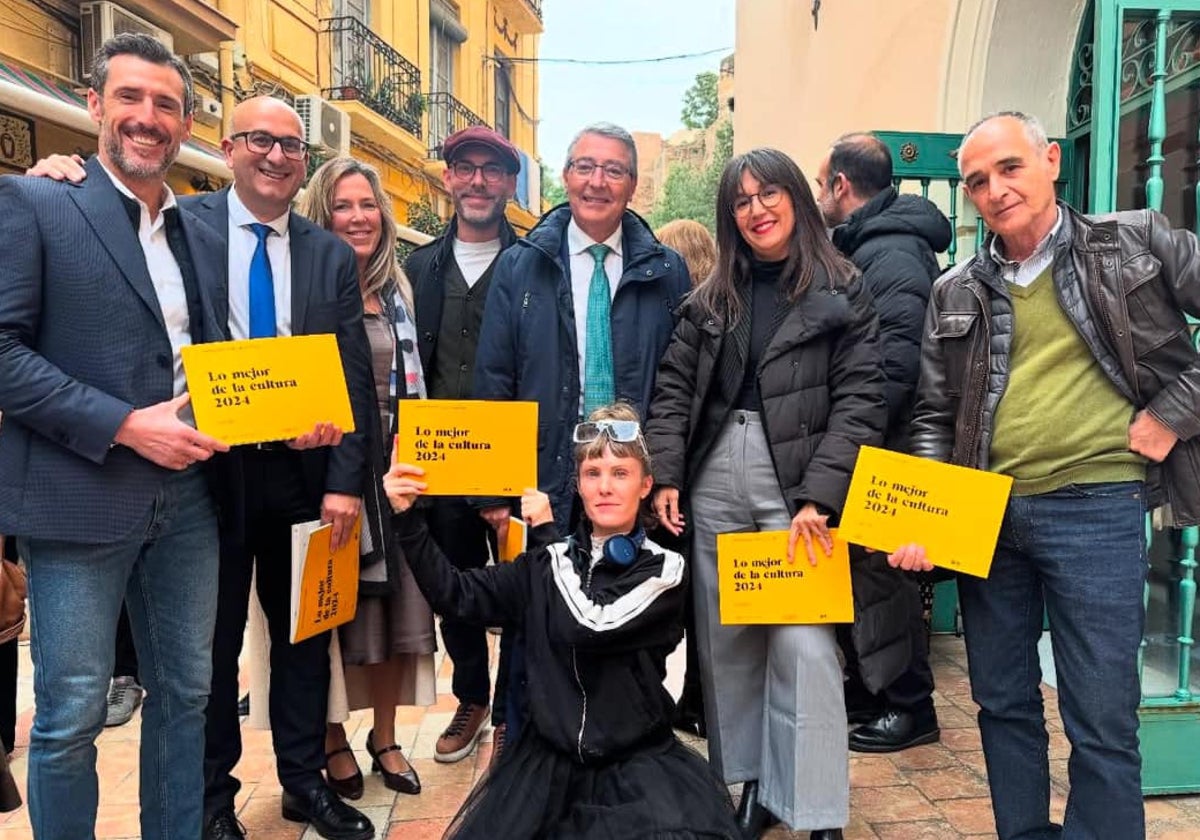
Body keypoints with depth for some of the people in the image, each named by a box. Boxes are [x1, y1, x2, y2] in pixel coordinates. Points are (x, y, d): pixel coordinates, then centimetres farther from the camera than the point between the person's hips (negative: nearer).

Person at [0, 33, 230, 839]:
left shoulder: (205, 237, 13)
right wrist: (124, 425, -18)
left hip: (187, 497, 6)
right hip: (82, 497, -5)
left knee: (186, 694, 14)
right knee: (71, 715, 4)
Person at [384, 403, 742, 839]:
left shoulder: (664, 569, -5)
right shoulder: (547, 562, 4)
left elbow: (589, 627, -18)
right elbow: (453, 593, 2)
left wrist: (545, 532, -7)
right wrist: (407, 516, -9)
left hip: (637, 760, -2)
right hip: (547, 755, 2)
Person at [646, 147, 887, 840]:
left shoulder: (842, 292, 1)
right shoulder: (713, 298, 14)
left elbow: (860, 400, -6)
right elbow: (674, 388, 11)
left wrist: (821, 497, -15)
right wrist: (665, 476, -1)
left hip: (797, 486, -4)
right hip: (715, 480, 5)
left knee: (802, 645, -8)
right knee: (725, 637, 10)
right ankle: (753, 781, 25)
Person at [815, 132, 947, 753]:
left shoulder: (894, 254, -15)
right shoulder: (860, 248, 17)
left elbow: (897, 364, -25)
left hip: (882, 451, -10)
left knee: (878, 573, -1)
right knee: (854, 567, 16)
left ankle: (910, 706, 14)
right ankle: (864, 690, 30)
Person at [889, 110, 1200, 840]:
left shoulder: (1137, 242, 1)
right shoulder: (956, 293, 8)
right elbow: (934, 415, 8)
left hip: (1095, 507, -3)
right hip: (985, 513, 4)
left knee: (1102, 717, 2)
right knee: (1003, 701, 14)